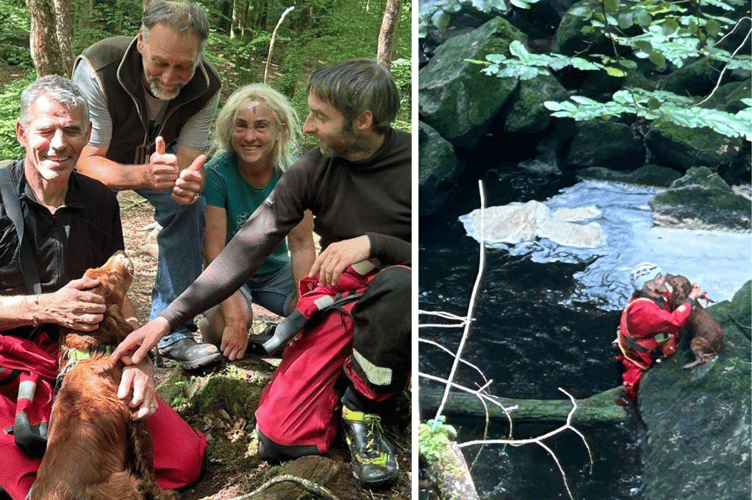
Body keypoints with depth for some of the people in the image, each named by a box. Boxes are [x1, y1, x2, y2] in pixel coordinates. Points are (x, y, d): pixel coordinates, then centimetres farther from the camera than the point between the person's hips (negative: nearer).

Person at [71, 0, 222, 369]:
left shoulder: (205, 87, -27)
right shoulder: (97, 69, -39)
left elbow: (187, 164, -26)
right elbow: (86, 161, -40)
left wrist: (188, 184, -53)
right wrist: (144, 175, -60)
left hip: (157, 156, 2)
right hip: (99, 158, -2)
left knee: (190, 208, -19)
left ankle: (173, 333, -9)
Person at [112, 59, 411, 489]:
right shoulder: (314, 169, -5)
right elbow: (247, 248, -8)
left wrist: (373, 243, -27)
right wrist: (168, 319, -14)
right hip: (334, 298, 3)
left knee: (396, 284, -40)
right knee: (277, 441, -9)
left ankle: (361, 408, -13)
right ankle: (356, 367, 17)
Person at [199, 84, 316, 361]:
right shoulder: (215, 174, -21)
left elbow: (302, 245, -10)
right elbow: (214, 252, -23)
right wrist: (234, 318, -34)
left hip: (275, 270, 3)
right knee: (233, 321, -34)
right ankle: (207, 323, 5)